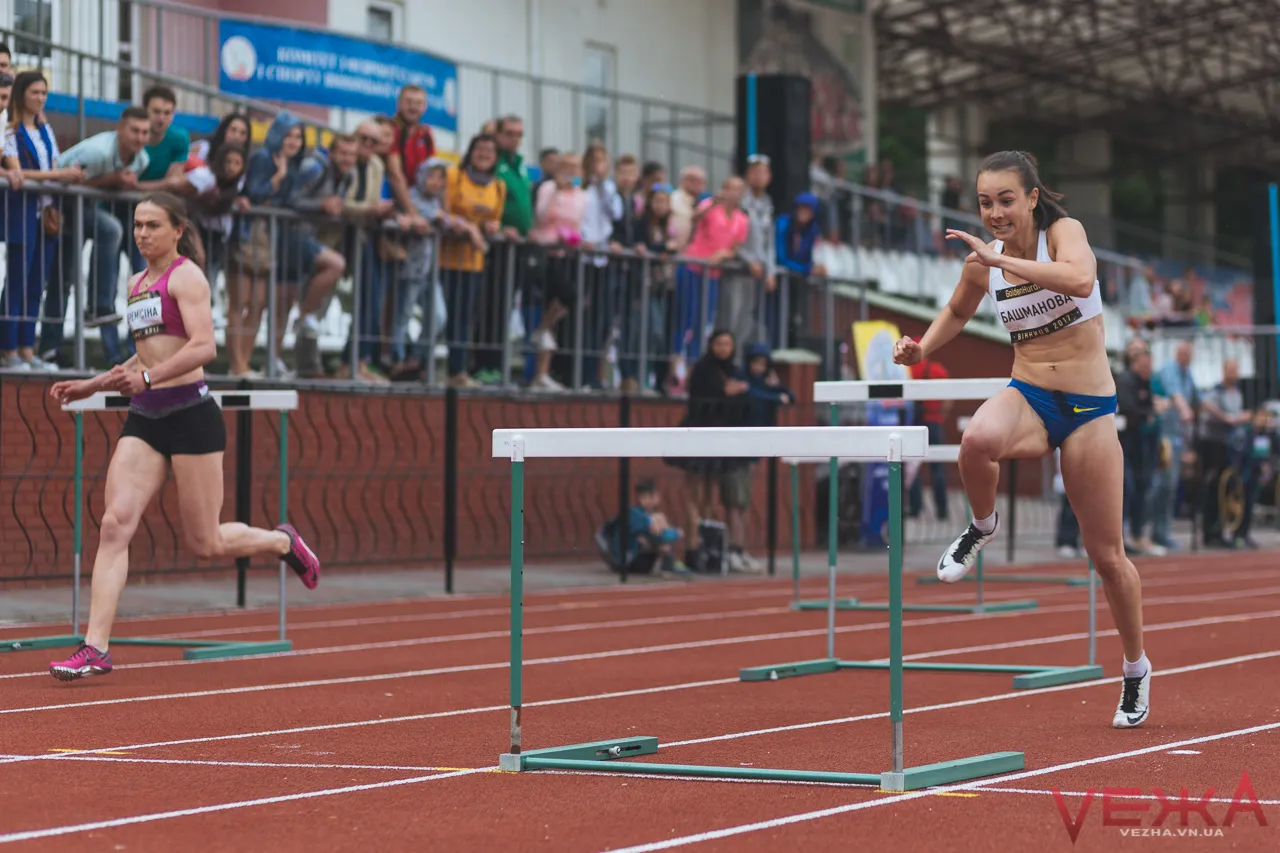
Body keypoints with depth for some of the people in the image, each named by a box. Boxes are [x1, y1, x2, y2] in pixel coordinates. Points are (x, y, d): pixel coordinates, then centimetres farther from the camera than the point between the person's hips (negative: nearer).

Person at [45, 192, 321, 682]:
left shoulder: (185, 276, -6)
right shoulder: (137, 284, 18)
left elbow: (204, 347, -19)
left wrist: (148, 377, -30)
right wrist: (92, 386, 20)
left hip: (190, 414, -7)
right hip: (144, 420, 7)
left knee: (206, 544, 1)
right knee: (115, 524, -11)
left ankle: (283, 542, 31)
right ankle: (96, 647, -15)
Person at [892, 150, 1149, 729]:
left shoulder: (1062, 231, -11)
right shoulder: (982, 262, 2)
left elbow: (1080, 279, -34)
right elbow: (958, 311, 23)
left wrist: (1001, 260, -34)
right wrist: (921, 350, 4)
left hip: (1088, 410, -2)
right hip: (1026, 397, 2)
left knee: (1107, 556, 4)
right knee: (977, 439, -37)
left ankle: (1137, 671, 26)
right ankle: (981, 528, -5)